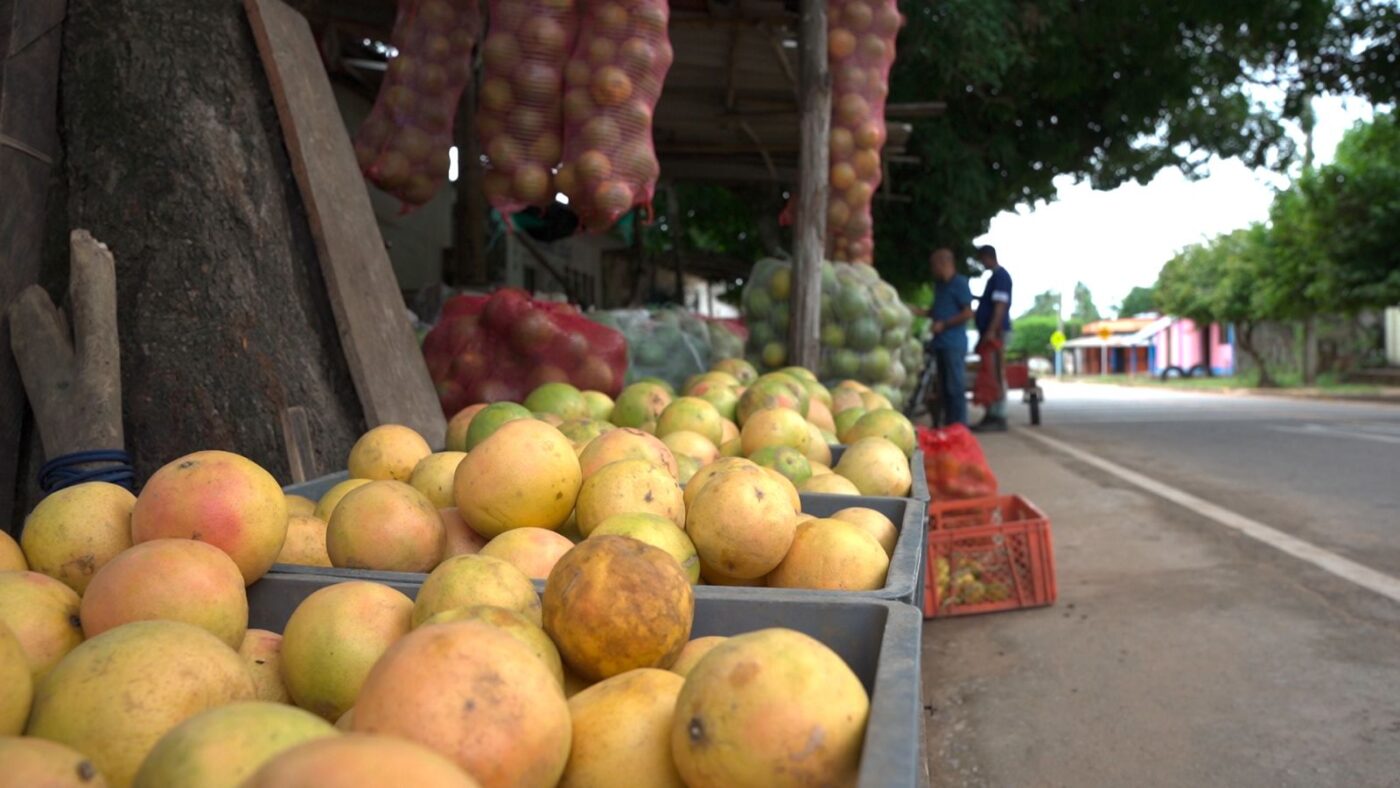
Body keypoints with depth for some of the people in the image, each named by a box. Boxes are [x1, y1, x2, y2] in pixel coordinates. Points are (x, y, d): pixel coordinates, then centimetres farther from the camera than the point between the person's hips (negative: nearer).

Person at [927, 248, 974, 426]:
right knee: (943, 387, 11)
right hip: (940, 343, 9)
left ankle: (958, 425, -3)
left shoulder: (959, 283, -8)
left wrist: (943, 324, -14)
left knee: (955, 386, -7)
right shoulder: (939, 284, 17)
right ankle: (948, 424, 17)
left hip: (954, 343, -9)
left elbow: (968, 313, -13)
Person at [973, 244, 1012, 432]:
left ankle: (999, 417, -9)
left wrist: (991, 331, -23)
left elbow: (1000, 306, -19)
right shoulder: (995, 276, 20)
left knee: (996, 375, -9)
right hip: (990, 333, 10)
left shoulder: (1000, 276, -10)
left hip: (996, 332, -10)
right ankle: (992, 416, 15)